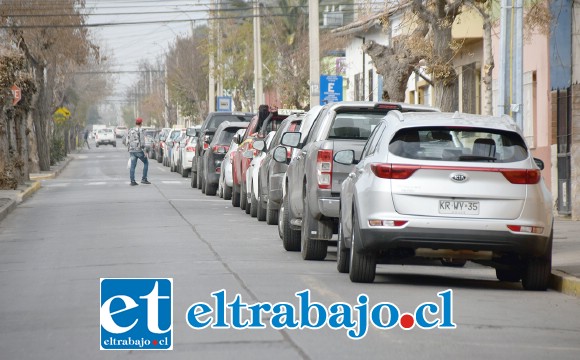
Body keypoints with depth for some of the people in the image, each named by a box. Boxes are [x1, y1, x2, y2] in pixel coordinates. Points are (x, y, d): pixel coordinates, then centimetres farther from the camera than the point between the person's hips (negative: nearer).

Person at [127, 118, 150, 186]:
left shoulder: (130, 131, 12)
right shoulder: (140, 130, -9)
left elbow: (128, 142, 13)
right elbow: (142, 141, -15)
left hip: (131, 150, 6)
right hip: (139, 150, -6)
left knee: (133, 166, 5)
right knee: (146, 163, 10)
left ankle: (132, 181, -1)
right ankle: (144, 179, 5)